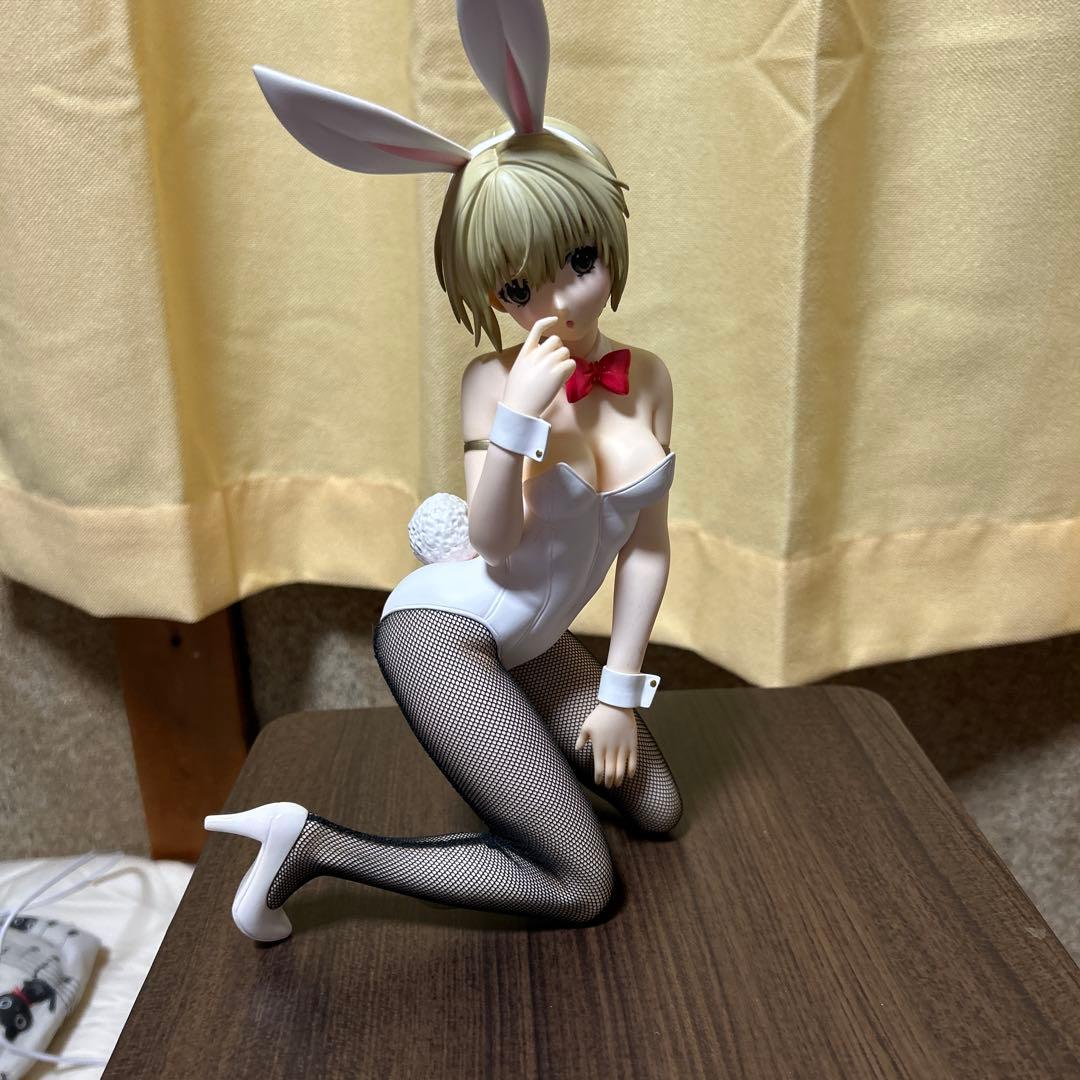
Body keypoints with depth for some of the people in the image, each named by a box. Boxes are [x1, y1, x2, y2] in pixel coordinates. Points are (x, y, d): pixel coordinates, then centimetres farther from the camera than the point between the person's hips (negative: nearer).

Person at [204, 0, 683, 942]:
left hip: (531, 642, 7)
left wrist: (620, 690, 1)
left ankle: (507, 739, 29)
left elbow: (648, 544, 1)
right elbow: (498, 547, -21)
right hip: (444, 627, -6)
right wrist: (521, 413, -32)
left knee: (657, 809, 11)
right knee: (582, 885, -9)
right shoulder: (494, 380, -14)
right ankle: (313, 843, -4)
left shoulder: (647, 377, -1)